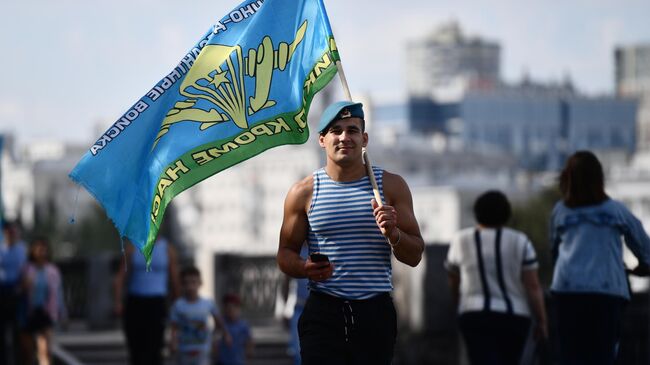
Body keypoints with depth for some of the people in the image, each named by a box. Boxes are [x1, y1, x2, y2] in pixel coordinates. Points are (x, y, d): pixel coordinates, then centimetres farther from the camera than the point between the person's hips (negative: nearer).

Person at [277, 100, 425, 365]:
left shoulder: (391, 186, 8)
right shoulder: (303, 192, 7)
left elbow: (414, 256, 8)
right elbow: (285, 254, 11)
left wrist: (393, 234, -13)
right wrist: (305, 269, -12)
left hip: (376, 313, 1)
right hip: (323, 312, -1)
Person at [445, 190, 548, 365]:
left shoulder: (461, 240, 1)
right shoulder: (519, 242, -3)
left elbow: (453, 280, 15)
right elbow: (533, 287, -7)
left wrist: (460, 302, 33)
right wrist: (541, 321, 1)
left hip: (476, 317, -1)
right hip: (514, 318, 1)